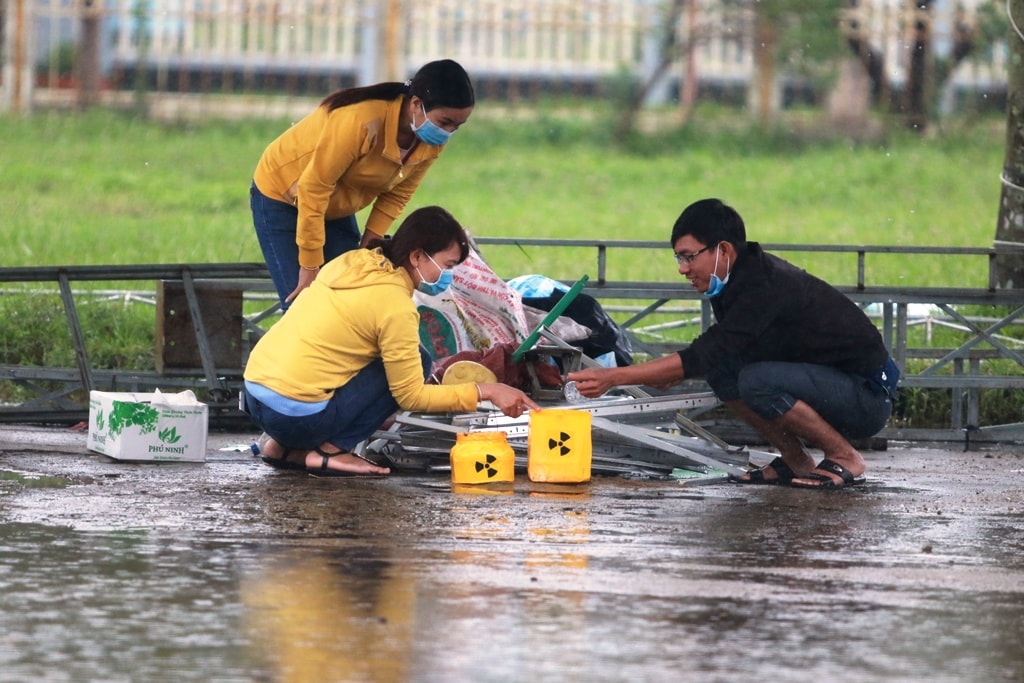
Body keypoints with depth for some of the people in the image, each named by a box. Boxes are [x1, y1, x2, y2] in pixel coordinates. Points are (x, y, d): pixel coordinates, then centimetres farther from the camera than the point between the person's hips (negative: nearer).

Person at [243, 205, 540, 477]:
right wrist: (484, 392, -5)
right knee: (416, 362, 0)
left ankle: (286, 448, 14)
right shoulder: (396, 306, -12)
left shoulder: (351, 262, 11)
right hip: (296, 416, -8)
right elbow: (411, 396, -8)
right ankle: (330, 451, -5)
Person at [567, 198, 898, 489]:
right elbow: (711, 356, 9)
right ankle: (794, 460, 5)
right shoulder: (740, 280, 2)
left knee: (757, 381, -30)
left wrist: (613, 377, -31)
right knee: (722, 371, -4)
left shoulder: (766, 286, -26)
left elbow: (704, 355, -31)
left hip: (869, 395, -9)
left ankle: (845, 458, -11)